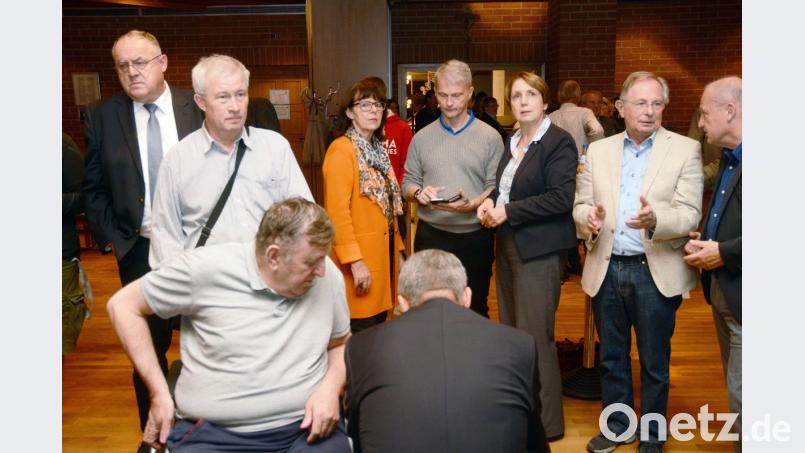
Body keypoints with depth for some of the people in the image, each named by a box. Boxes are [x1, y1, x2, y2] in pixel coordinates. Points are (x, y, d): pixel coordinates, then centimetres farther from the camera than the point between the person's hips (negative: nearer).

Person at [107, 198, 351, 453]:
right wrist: (160, 394, -6)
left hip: (307, 429, 2)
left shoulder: (328, 275, 0)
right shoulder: (207, 269, -10)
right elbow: (123, 305, 0)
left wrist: (330, 389, -6)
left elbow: (341, 344, 15)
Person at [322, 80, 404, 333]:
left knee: (379, 324, 15)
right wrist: (355, 261, -22)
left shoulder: (377, 149, 16)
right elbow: (337, 211, -19)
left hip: (382, 253, 9)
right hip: (359, 258, -8)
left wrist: (397, 251, 17)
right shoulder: (341, 149, -12)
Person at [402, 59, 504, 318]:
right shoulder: (422, 138, 6)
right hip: (430, 236, 2)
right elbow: (408, 182, 9)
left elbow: (495, 188, -5)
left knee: (475, 310, 11)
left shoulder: (490, 137, -1)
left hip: (475, 237, -1)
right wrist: (418, 193, -13)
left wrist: (472, 204, -22)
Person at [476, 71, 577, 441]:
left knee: (534, 336, -3)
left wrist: (508, 212, -17)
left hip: (539, 250, -8)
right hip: (508, 245, 8)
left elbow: (561, 197, -19)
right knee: (510, 331, 12)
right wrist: (491, 202, 2)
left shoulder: (558, 141, -10)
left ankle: (545, 421, 12)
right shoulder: (512, 142, 14)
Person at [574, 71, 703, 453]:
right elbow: (580, 205, 5)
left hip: (656, 272, -3)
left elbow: (690, 213, -11)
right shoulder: (598, 150, 7)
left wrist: (655, 219, -32)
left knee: (654, 363, 11)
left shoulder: (686, 150, -3)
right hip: (606, 269, 3)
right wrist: (588, 218, -18)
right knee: (611, 357, 17)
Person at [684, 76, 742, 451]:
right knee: (735, 388, 20)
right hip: (722, 288, 9)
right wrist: (705, 241, 4)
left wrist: (724, 252, -19)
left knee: (741, 394, -1)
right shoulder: (728, 159, 13)